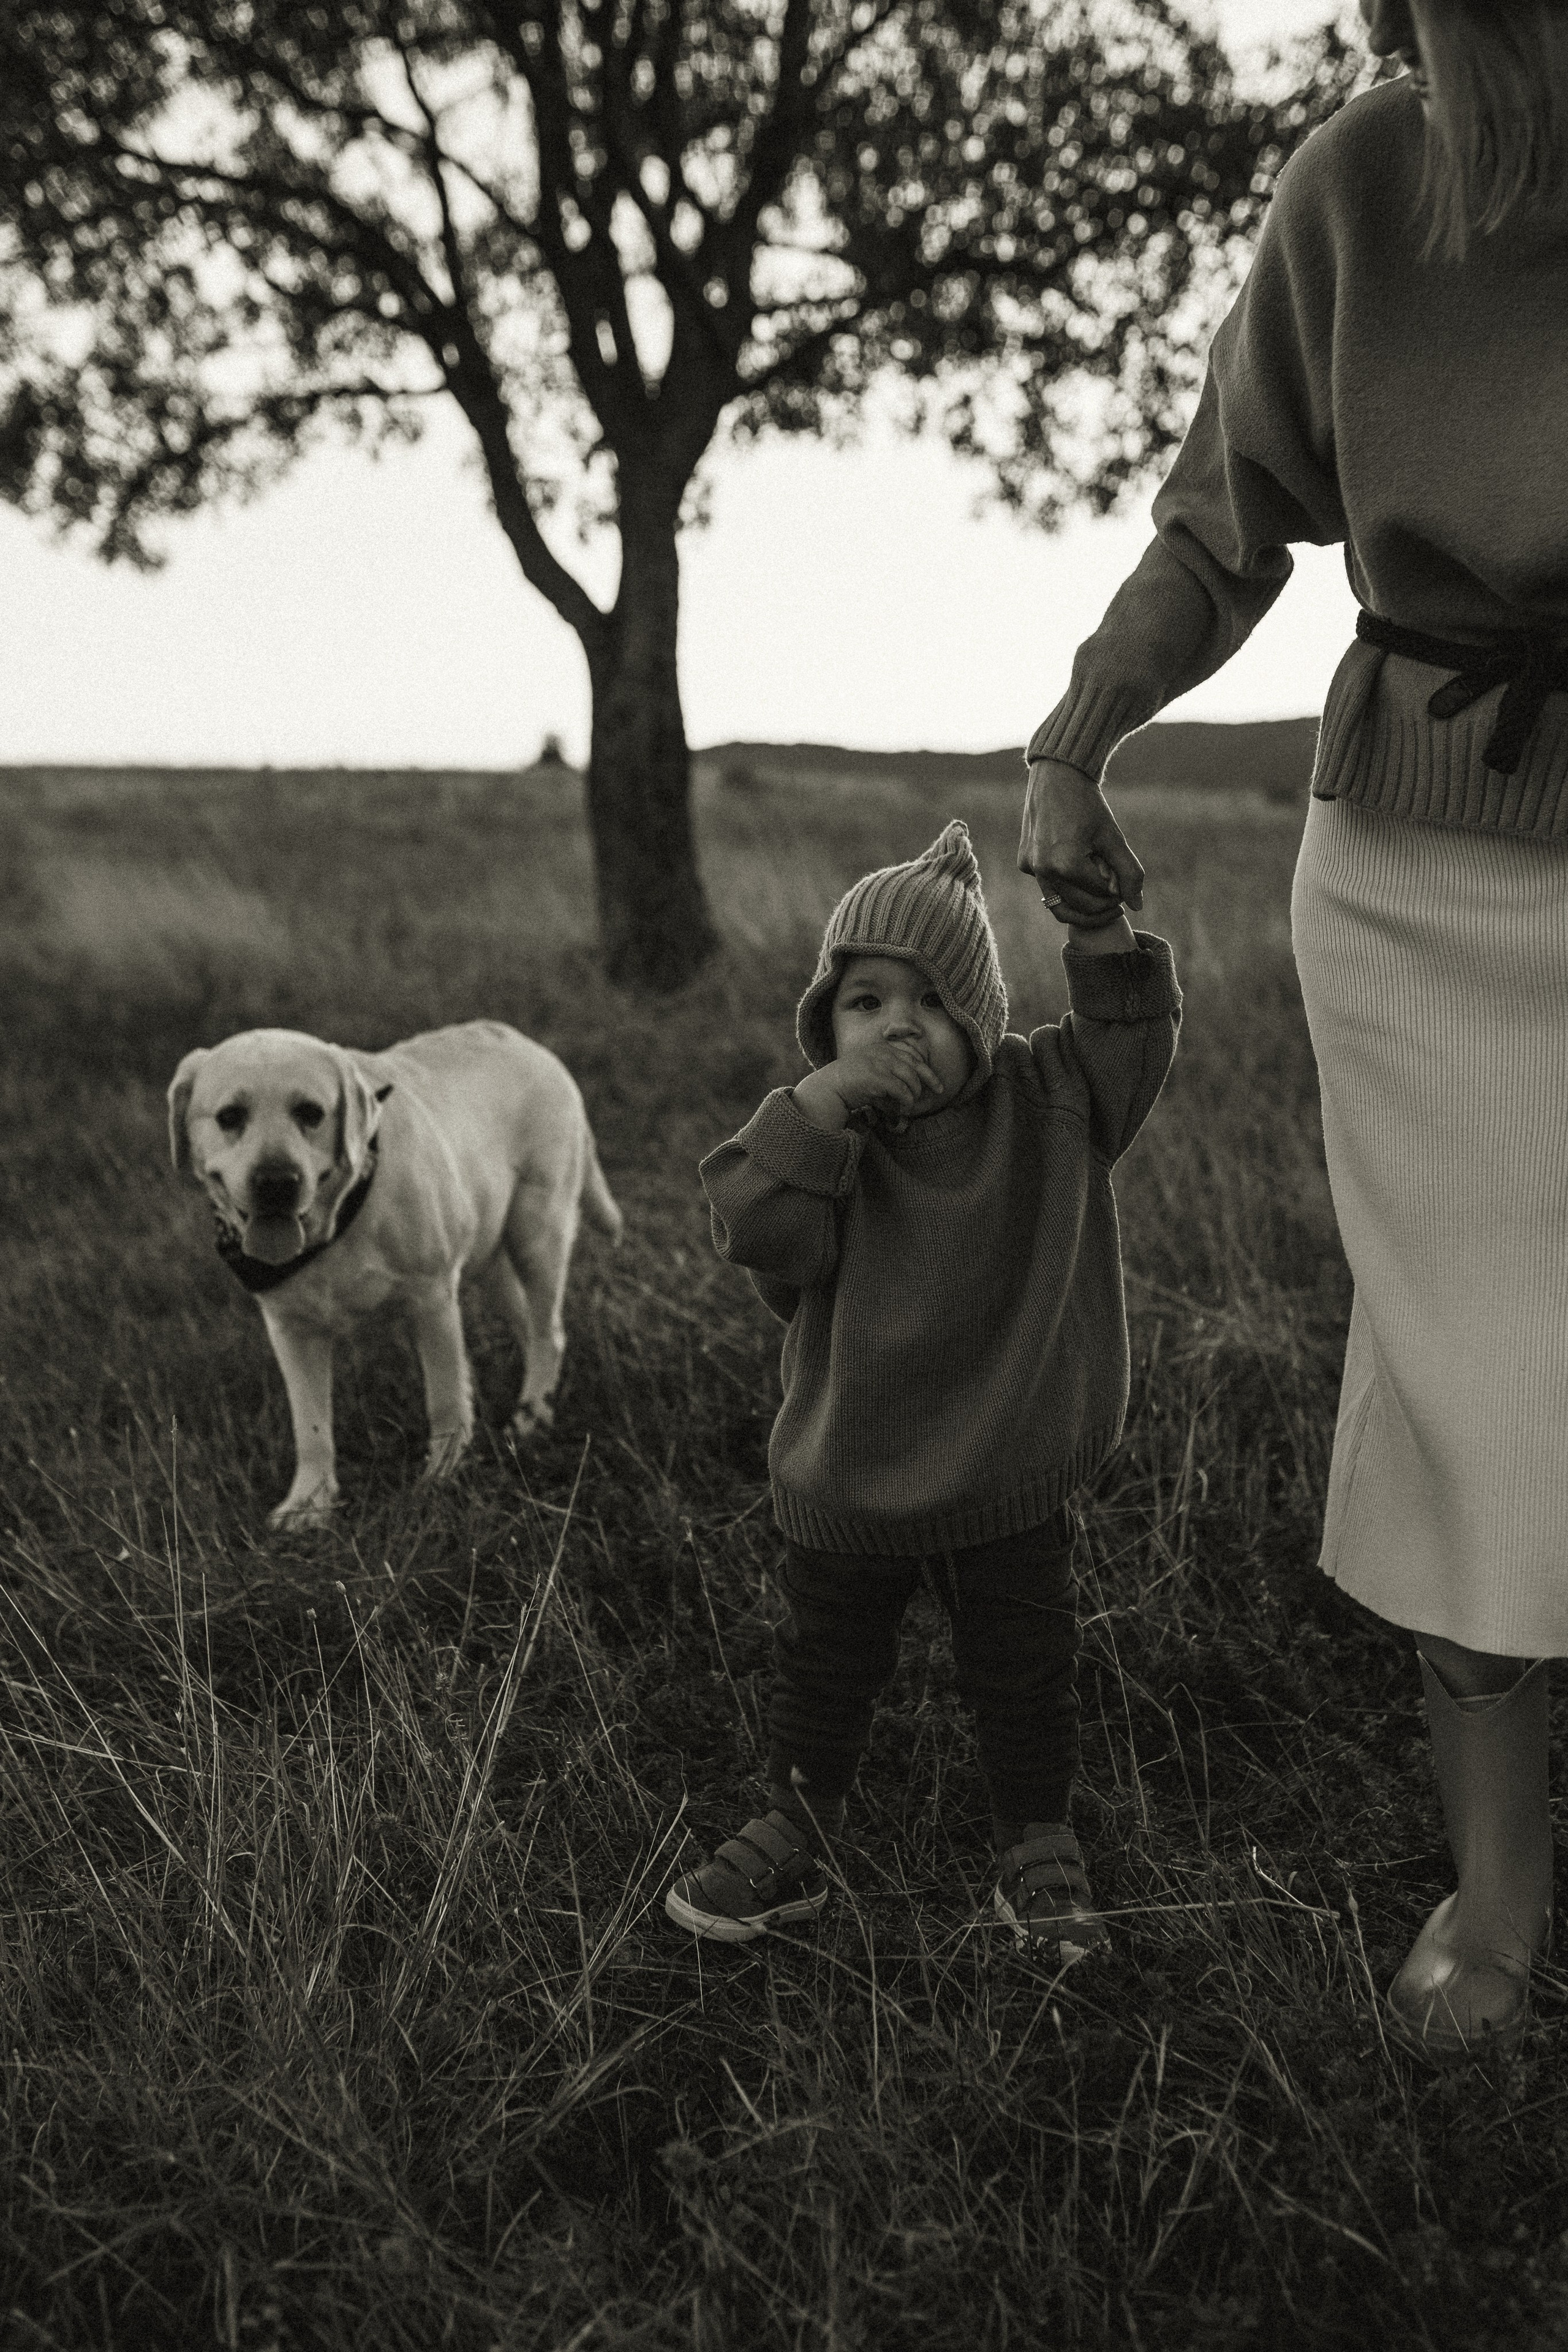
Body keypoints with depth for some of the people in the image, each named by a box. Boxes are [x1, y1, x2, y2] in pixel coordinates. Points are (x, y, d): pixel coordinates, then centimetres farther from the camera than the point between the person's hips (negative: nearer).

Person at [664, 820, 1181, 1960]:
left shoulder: (1046, 1104, -6)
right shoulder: (827, 1136, -12)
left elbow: (1135, 1034, -14)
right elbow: (762, 1231, -26)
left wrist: (1101, 928, -28)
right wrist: (826, 1098, -35)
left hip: (1010, 1485, 0)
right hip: (843, 1488, 0)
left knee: (1025, 1678, 15)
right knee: (823, 1672, 18)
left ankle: (1040, 1853, 36)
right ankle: (792, 1839, 38)